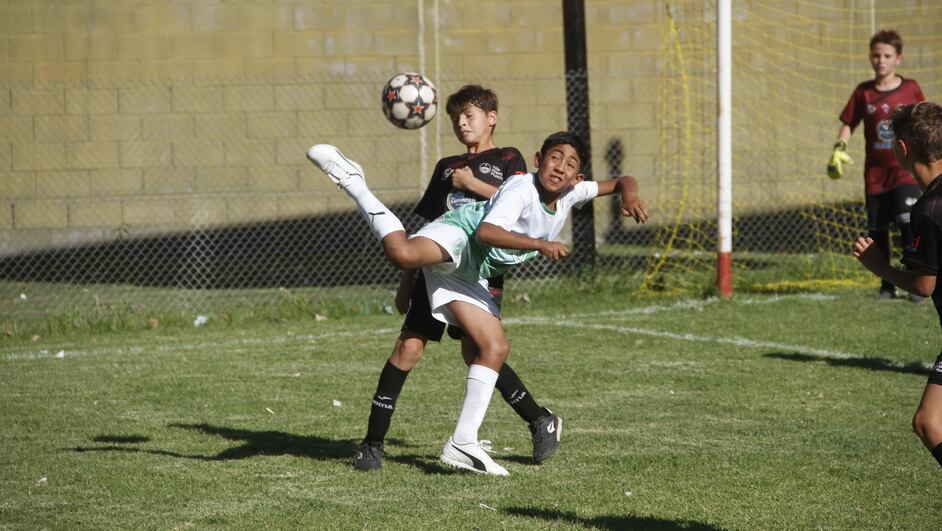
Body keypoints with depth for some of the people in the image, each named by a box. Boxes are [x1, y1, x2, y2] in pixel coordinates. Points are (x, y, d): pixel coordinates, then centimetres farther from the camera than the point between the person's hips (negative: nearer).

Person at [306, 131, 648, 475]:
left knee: (496, 347, 0)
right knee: (404, 254, -41)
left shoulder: (572, 194, 8)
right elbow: (486, 232, -29)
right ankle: (350, 180, -18)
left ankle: (462, 444, 2)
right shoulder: (522, 189, -16)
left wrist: (629, 193, -5)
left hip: (470, 276, 9)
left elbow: (621, 182, 19)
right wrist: (540, 245, -35)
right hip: (456, 236, -8)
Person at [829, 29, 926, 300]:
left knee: (909, 223, -18)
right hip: (875, 173, 2)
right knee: (877, 230, 5)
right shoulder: (863, 92, 3)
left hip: (906, 169, -2)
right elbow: (848, 123, 7)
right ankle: (887, 285, 19)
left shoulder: (911, 89, 0)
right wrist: (839, 148, -8)